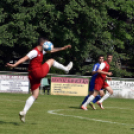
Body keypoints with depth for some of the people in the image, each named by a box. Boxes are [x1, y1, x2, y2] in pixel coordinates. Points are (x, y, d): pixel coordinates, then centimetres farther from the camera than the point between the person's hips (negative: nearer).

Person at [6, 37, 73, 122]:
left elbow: (52, 51, 30)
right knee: (51, 61, 10)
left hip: (33, 76, 9)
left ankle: (23, 112, 1)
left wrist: (63, 48, 31)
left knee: (35, 95, 8)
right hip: (38, 72, -9)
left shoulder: (41, 51, 18)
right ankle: (66, 69, 30)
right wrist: (14, 65, -32)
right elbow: (24, 58, -22)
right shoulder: (35, 52, -12)